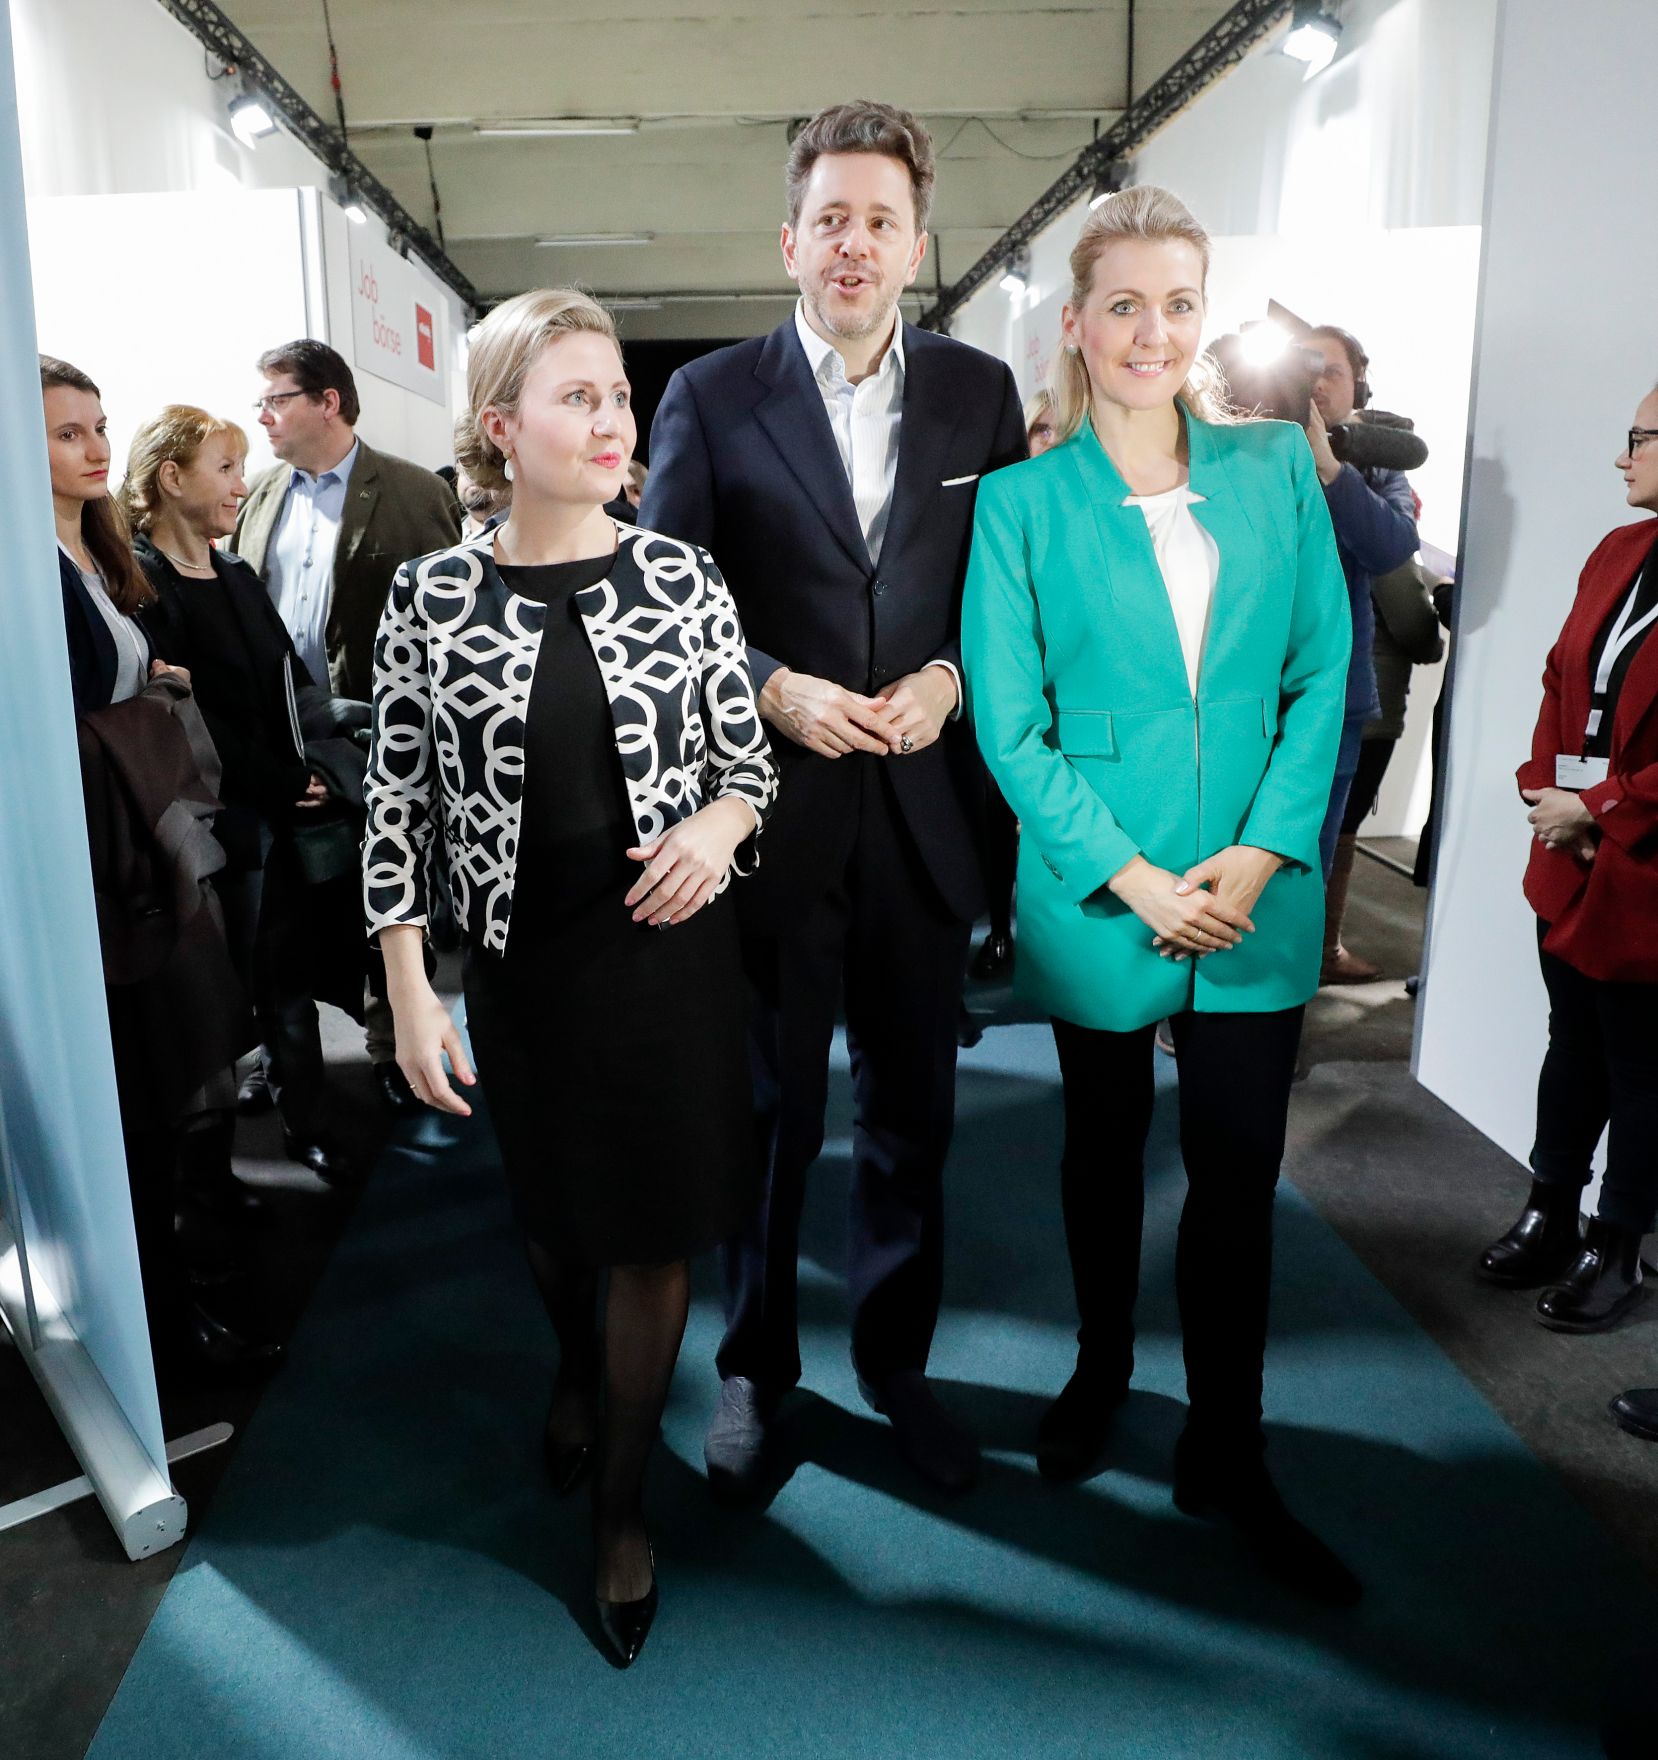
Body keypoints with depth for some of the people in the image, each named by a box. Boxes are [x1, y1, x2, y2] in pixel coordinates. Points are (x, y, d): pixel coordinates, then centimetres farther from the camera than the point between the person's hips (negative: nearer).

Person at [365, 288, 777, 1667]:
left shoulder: (681, 577, -5)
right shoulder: (432, 598, -6)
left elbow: (747, 758, 3)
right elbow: (398, 805, -2)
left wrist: (720, 823, -19)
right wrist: (411, 995, -5)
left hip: (669, 946, 0)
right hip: (523, 959, 0)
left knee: (658, 1231, 9)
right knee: (556, 1212, 20)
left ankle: (623, 1497, 32)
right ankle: (577, 1372, 55)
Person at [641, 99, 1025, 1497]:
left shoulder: (980, 391, 6)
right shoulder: (712, 396, 0)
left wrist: (948, 678, -10)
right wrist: (775, 690, -15)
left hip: (925, 810, 2)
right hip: (773, 811, -2)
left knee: (913, 1113, 14)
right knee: (771, 1110, 11)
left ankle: (896, 1359, 35)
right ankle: (757, 1369, 32)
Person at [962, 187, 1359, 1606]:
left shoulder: (1276, 468, 5)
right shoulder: (1023, 502, -2)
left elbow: (1323, 672, 2)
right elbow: (1010, 722, -6)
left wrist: (1263, 852, -10)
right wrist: (1133, 880, -13)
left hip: (1258, 892, 2)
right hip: (1098, 893, -1)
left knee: (1240, 1170, 6)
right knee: (1106, 1147, 16)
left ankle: (1226, 1455, 25)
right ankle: (1102, 1370, 40)